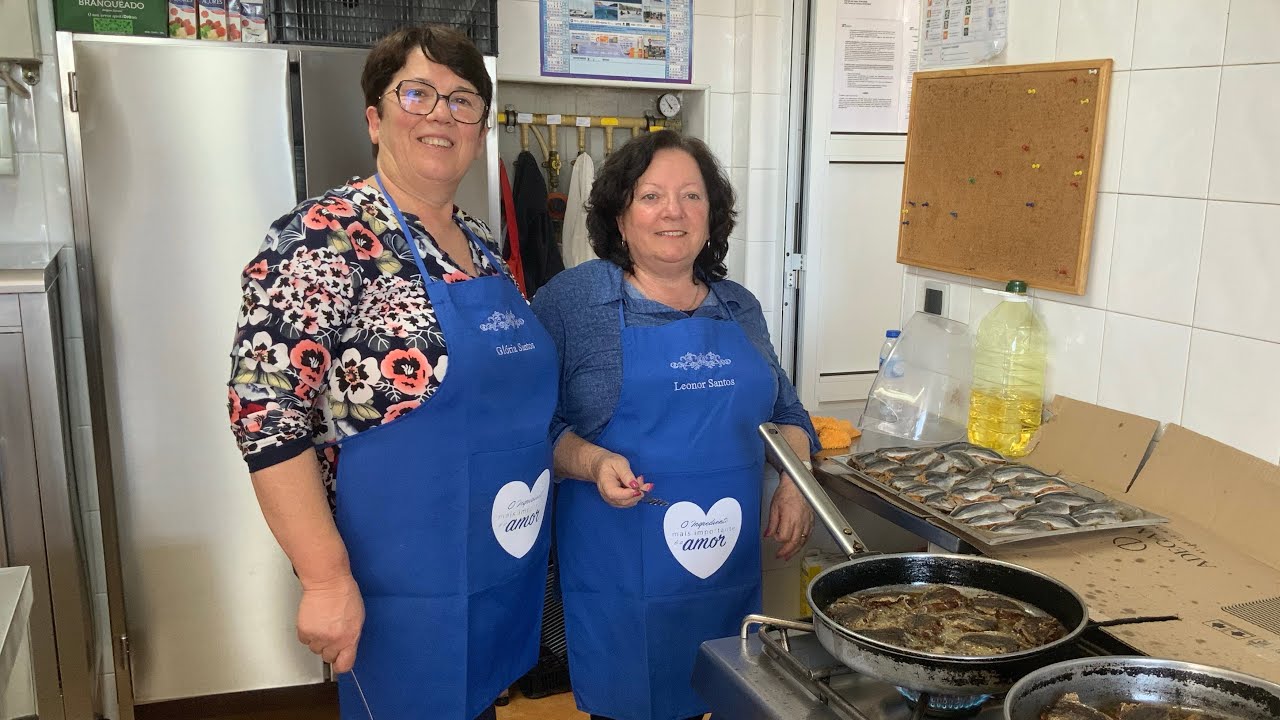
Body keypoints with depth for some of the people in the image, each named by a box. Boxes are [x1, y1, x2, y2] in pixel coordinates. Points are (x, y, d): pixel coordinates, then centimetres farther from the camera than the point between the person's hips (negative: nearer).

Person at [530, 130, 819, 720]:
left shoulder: (741, 307, 10)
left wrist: (795, 484, 3)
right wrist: (590, 461, -22)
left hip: (729, 568, 5)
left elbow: (784, 410, 19)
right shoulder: (571, 298, -5)